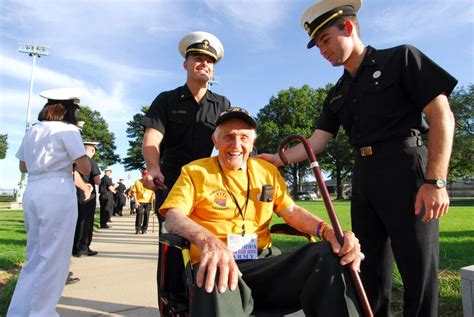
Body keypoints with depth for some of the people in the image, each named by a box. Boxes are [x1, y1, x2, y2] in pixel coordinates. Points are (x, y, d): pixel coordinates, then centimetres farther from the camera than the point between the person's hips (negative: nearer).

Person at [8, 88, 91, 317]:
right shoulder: (68, 130, -5)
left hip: (32, 192, 8)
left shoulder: (32, 131, 16)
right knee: (53, 257, 2)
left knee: (35, 255, 17)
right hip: (57, 192, -7)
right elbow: (85, 169, -9)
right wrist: (71, 161, 11)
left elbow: (23, 167, 23)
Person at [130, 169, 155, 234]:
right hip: (139, 201, -1)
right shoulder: (137, 182, 0)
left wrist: (153, 195, -12)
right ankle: (138, 228, 2)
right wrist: (136, 201, -6)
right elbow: (134, 192, 1)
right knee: (139, 213, -10)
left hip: (148, 201, 1)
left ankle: (144, 229, 13)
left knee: (146, 214, 1)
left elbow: (154, 191, 10)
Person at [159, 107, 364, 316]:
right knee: (215, 285, -41)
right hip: (218, 266, -4)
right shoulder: (195, 172, 4)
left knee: (328, 254, -19)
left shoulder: (266, 170, 16)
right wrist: (207, 240, -31)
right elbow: (173, 218, -8)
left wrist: (328, 231, -9)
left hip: (263, 264, 5)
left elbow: (291, 211, 12)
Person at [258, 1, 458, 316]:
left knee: (419, 271, 0)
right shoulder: (337, 94, 17)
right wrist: (274, 159, 3)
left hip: (405, 171, -5)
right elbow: (316, 144, 13)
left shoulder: (400, 58, 1)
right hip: (363, 179, 6)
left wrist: (436, 181, -15)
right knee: (370, 269, 12)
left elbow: (442, 116, -7)